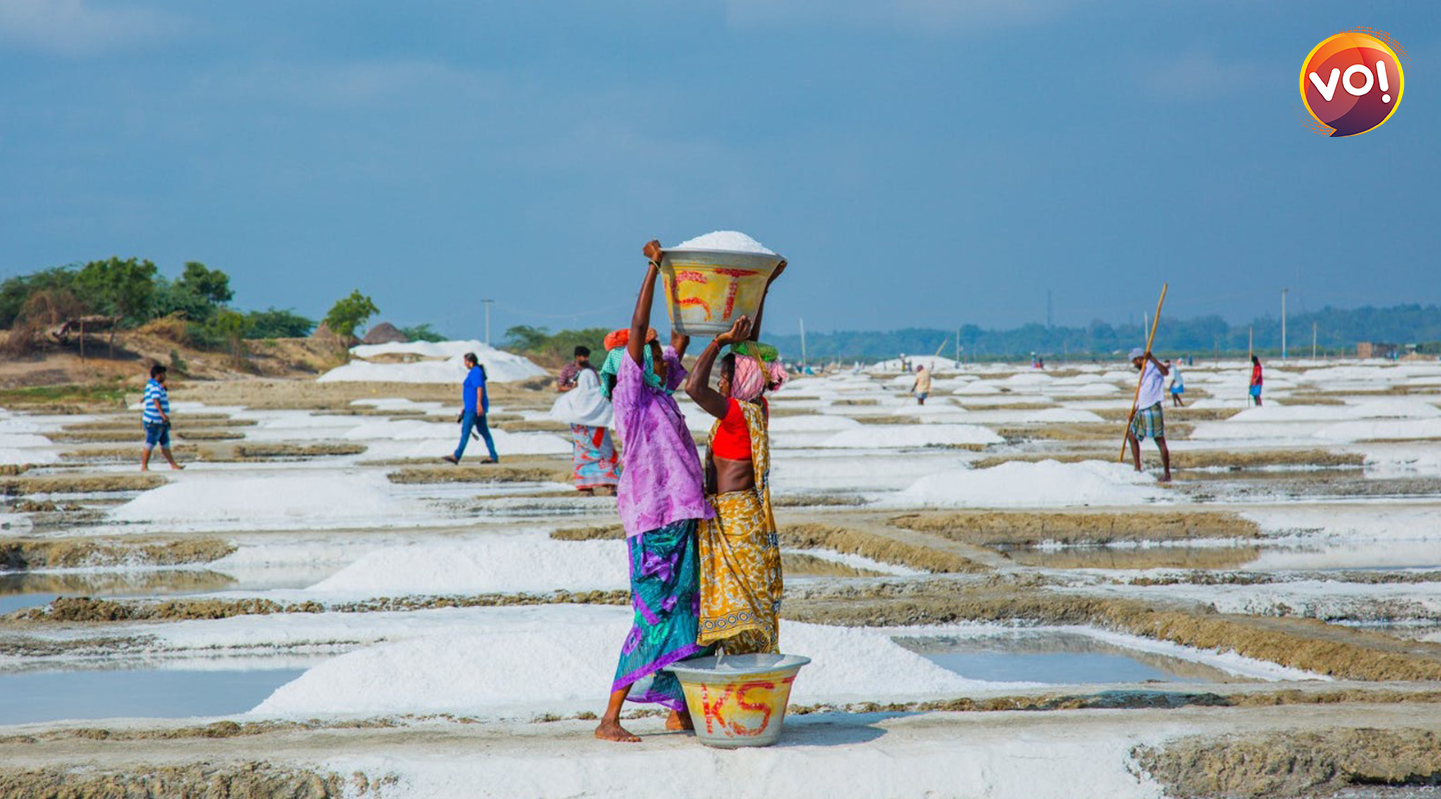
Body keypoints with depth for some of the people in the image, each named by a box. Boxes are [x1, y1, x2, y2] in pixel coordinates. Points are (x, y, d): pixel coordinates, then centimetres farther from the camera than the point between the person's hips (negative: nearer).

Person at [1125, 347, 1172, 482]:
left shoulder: (1153, 367, -6)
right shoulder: (1143, 372, 21)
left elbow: (1165, 372, -29)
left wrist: (1151, 358, -33)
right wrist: (1134, 410, 25)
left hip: (1153, 409, -10)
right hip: (1142, 410, 10)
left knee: (1160, 440, -8)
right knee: (1132, 436, 16)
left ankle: (1167, 474, -8)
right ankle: (1138, 469, 22)